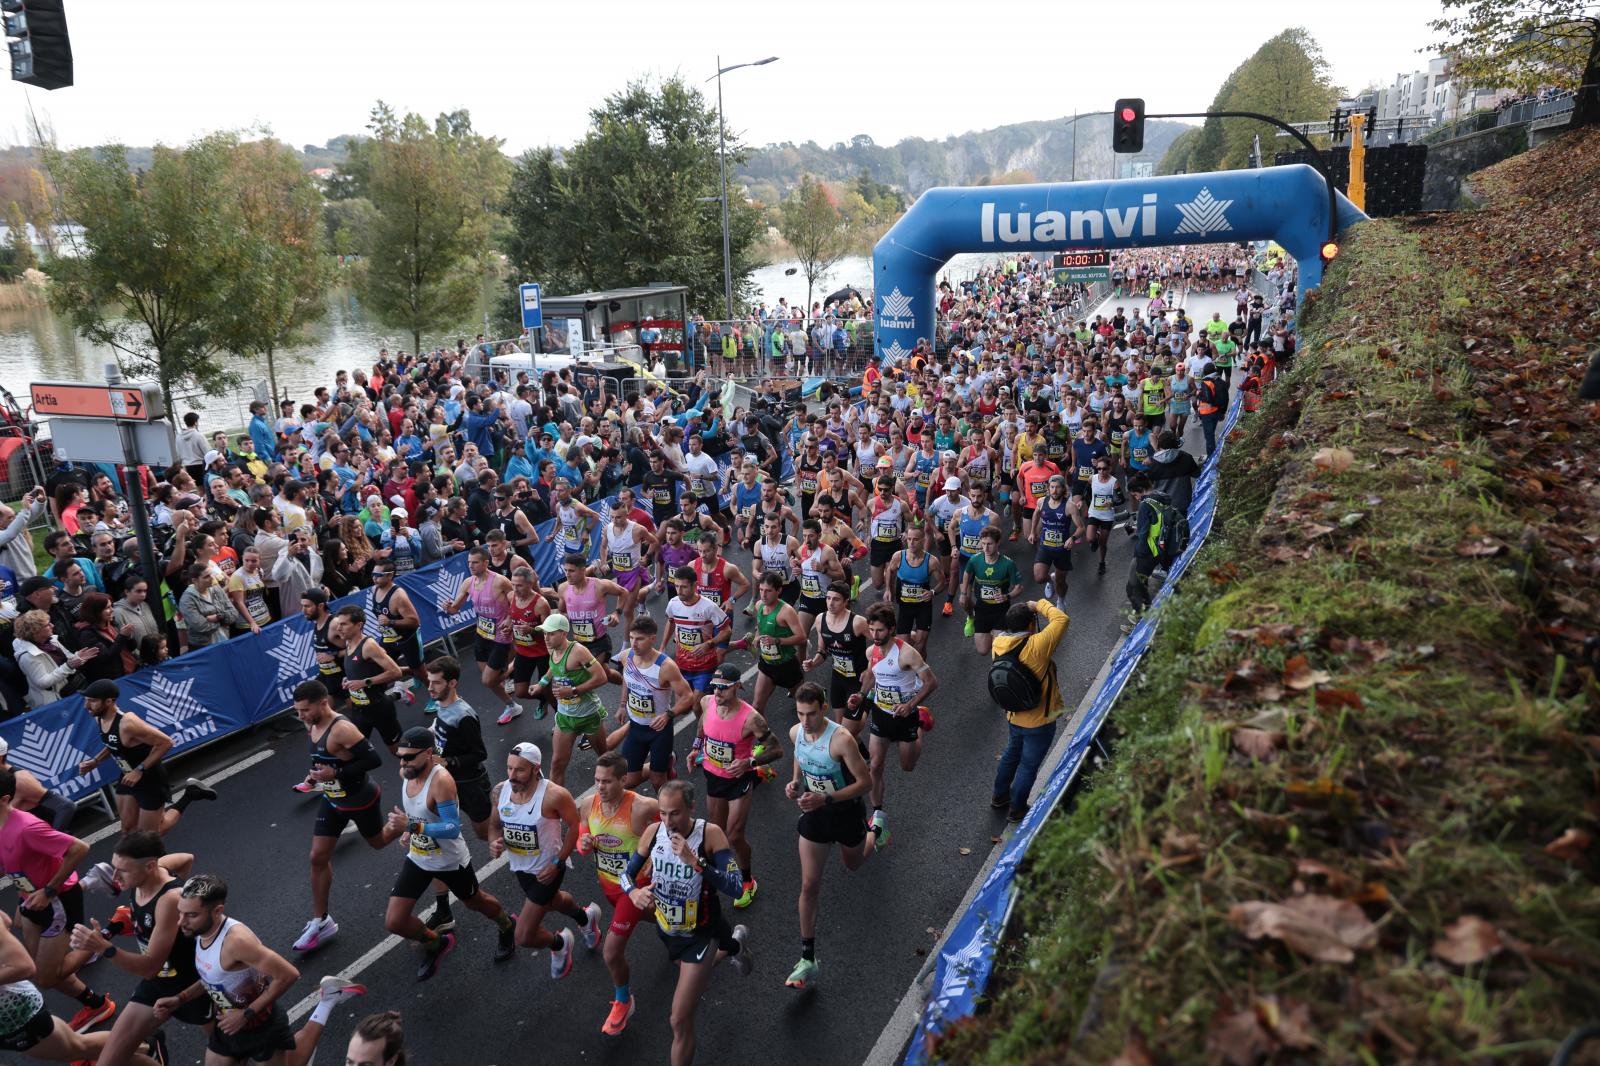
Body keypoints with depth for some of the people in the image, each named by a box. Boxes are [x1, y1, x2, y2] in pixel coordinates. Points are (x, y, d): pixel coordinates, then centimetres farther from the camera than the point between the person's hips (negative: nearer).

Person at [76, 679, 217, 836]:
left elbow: (166, 742, -30)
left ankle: (189, 794, 16)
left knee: (150, 834, 6)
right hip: (129, 776, 8)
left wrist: (140, 770, -26)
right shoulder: (99, 718, -5)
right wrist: (95, 761, 1)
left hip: (151, 778, -8)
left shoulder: (128, 723, -33)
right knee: (128, 828, 14)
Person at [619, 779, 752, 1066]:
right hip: (667, 929, 6)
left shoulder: (710, 834, -28)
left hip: (700, 934, -5)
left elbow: (735, 888, -33)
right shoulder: (653, 832, -16)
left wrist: (695, 862, -43)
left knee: (680, 1021, -6)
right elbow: (627, 873, -3)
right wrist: (634, 892, -25)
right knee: (692, 968, 36)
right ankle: (734, 946, 63)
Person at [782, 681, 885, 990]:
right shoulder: (795, 732, -12)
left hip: (846, 811, -3)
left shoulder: (841, 739, -31)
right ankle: (808, 960, 11)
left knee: (854, 864, 27)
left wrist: (825, 799, -32)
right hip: (814, 814, 4)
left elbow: (865, 782, -24)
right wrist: (795, 783, -9)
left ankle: (875, 832, 61)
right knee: (809, 886, 1)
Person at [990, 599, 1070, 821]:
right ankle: (1017, 809, 32)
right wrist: (1040, 604, -14)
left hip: (1014, 717, 6)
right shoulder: (1036, 646, -32)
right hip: (1039, 723, -6)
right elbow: (1062, 619, -27)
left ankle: (999, 796, 47)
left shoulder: (999, 644, -13)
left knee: (1011, 754, 30)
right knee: (1028, 765, 15)